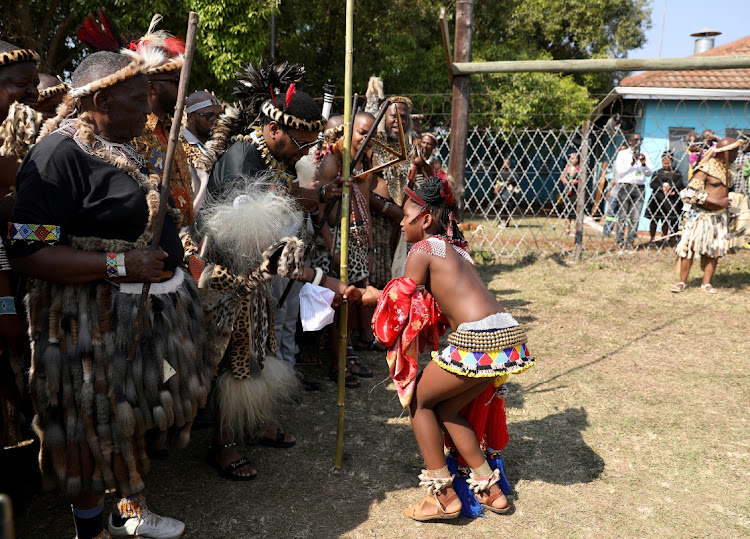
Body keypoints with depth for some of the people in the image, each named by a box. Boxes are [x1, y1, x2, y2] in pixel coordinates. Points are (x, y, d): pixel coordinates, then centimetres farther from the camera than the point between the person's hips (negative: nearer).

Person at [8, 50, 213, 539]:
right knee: (94, 427, 7)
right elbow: (27, 252, -25)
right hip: (92, 322, -9)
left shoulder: (122, 149, 12)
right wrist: (120, 265, -27)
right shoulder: (57, 156, -17)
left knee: (134, 416, 19)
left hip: (147, 310, 9)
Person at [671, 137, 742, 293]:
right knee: (689, 247, -6)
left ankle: (706, 283, 10)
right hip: (700, 214, -7)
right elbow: (692, 192, -18)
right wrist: (717, 201, -19)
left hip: (719, 216, 7)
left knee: (715, 251, 3)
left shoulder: (727, 169, 11)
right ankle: (682, 282, 4)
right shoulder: (706, 168, -13)